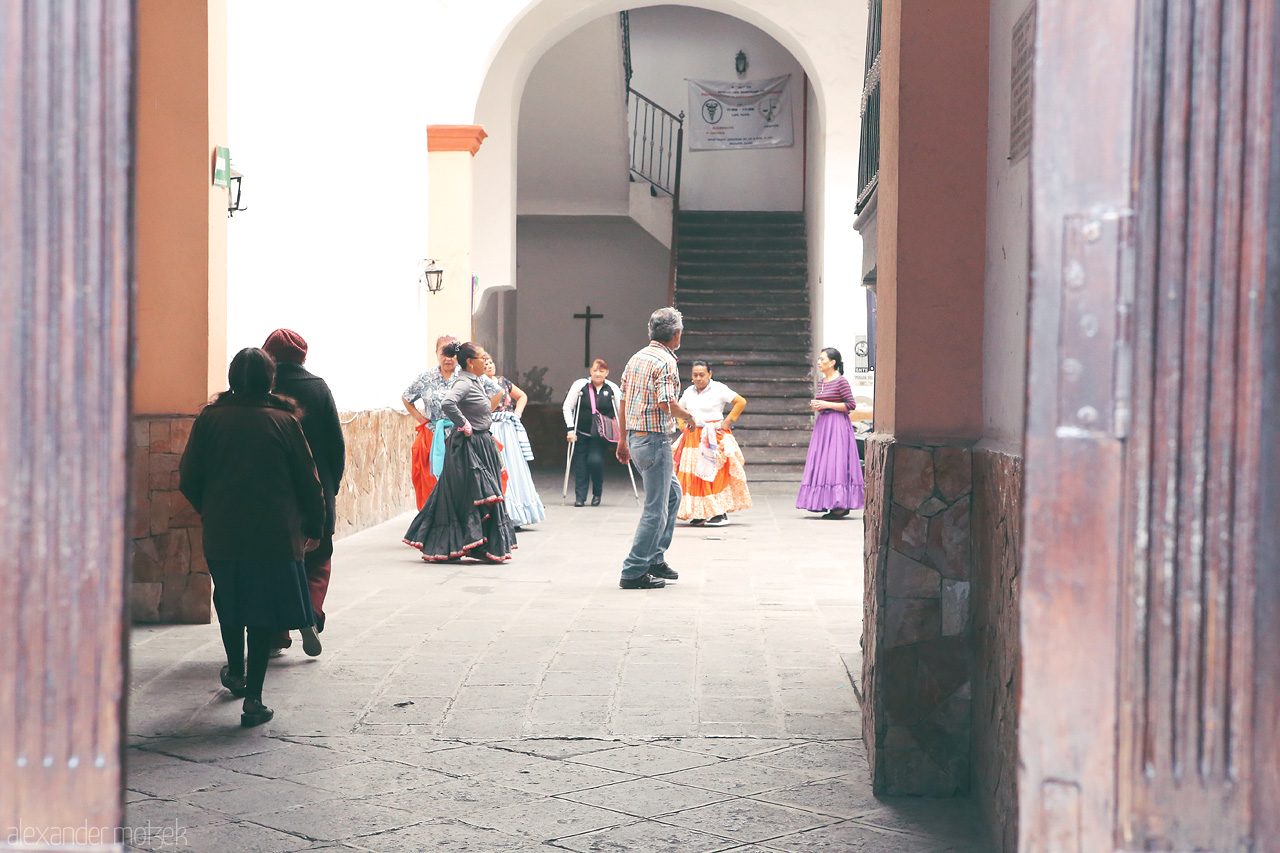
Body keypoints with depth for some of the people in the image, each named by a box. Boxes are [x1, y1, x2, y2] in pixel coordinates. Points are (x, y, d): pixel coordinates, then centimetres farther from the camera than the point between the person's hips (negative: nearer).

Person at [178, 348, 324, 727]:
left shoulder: (210, 418, -1)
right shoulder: (284, 421, -4)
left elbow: (189, 479, 0)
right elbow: (308, 481, -1)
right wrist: (314, 527, 12)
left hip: (222, 534, 2)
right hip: (274, 535, -2)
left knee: (230, 601, 23)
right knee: (264, 612, 4)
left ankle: (236, 673, 41)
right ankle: (253, 699, -1)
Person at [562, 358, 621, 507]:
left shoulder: (613, 389, 0)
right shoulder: (580, 385, -3)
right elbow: (567, 407, 1)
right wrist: (570, 429, -5)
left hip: (600, 434, -1)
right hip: (581, 433, 1)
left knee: (595, 460, -15)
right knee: (581, 463, -2)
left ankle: (597, 494, 6)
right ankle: (580, 497, 8)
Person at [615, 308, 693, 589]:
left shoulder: (637, 357, 13)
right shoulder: (666, 361, -13)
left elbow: (623, 401, 16)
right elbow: (666, 403, -24)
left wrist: (623, 441, 22)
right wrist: (687, 415, -4)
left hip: (635, 436, 10)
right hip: (655, 438, -10)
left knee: (672, 492, 22)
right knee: (656, 507, -4)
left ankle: (655, 558, 23)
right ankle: (634, 572, -3)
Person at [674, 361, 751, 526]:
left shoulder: (718, 389, -3)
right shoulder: (689, 392, 13)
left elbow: (741, 402, -5)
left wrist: (727, 421, -6)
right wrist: (682, 425, 13)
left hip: (714, 437, -5)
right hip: (692, 438, 5)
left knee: (716, 475, -9)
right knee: (692, 475, -2)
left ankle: (721, 513, -6)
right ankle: (699, 514, 3)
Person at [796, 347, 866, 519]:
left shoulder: (841, 381, -9)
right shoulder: (821, 382, 15)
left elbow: (851, 405, -12)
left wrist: (827, 405, -15)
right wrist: (816, 406, 3)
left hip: (837, 425, -8)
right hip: (822, 425, 8)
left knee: (836, 462, -10)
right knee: (822, 463, 4)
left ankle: (842, 504, -9)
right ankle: (829, 503, 7)